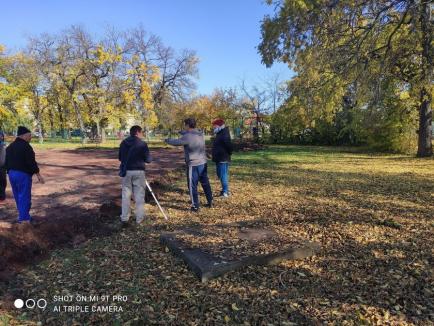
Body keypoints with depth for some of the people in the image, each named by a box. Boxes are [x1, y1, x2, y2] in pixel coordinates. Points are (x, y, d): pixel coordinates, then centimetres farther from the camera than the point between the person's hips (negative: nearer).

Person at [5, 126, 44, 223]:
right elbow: (31, 162, -18)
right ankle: (23, 219, 3)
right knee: (24, 197, -1)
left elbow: (7, 162, 16)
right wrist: (38, 175, -15)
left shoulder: (10, 146, 13)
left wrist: (10, 172, 22)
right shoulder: (26, 146, -15)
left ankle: (23, 216, 25)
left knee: (18, 197, 16)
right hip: (23, 175, -9)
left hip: (12, 174, 9)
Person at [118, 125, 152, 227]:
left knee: (126, 195, 10)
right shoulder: (142, 144, -9)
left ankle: (124, 218, 11)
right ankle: (139, 218, 12)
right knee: (139, 195, 7)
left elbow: (120, 158, 12)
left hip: (126, 171, 3)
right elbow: (148, 159, -6)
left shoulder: (123, 143, 4)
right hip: (138, 171, -3)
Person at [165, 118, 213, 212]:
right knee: (205, 183, 17)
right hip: (203, 163, 7)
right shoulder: (201, 134, 4)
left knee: (192, 186, 4)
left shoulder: (187, 137, -17)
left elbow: (176, 142, -7)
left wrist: (167, 140, 12)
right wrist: (182, 132, 25)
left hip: (193, 165, -7)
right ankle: (210, 202, 27)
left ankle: (195, 206, 10)